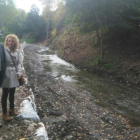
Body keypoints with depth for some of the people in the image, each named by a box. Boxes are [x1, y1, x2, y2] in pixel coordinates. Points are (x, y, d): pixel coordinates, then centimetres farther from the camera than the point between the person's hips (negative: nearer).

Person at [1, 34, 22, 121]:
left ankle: (12, 109, 38)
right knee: (5, 94, 6)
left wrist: (19, 72, -3)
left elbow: (19, 63, 7)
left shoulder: (17, 52, 2)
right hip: (6, 74, -5)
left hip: (14, 74, 5)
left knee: (12, 93, 19)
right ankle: (4, 113, 18)